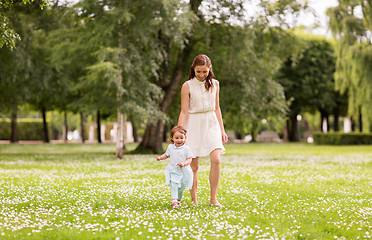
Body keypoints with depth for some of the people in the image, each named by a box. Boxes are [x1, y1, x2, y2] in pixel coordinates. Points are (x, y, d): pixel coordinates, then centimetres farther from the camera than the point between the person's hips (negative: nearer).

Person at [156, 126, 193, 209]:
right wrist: (161, 157, 2)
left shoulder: (186, 148, -6)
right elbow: (166, 154, 20)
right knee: (174, 185, -18)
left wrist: (184, 163, -24)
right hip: (173, 171, 1)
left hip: (184, 171, -1)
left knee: (181, 188, 10)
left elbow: (189, 159, -6)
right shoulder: (170, 147, 3)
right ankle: (174, 200, -24)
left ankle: (179, 200, 32)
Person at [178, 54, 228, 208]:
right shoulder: (187, 86, -4)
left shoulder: (214, 84, 8)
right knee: (194, 166, 0)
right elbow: (184, 112, -4)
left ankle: (213, 199, -5)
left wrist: (222, 130, 16)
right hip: (193, 125, -3)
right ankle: (194, 201, 12)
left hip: (211, 123, 3)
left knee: (216, 160, -13)